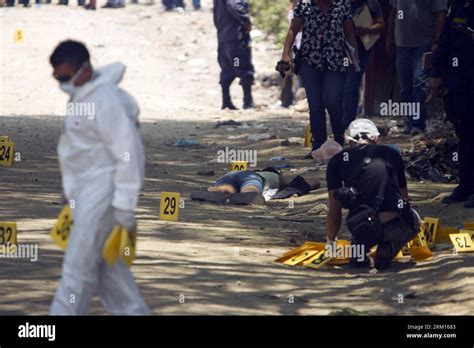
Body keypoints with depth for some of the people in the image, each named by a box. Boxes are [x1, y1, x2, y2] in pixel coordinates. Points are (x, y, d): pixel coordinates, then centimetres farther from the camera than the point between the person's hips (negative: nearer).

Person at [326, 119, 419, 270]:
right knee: (413, 222, 34)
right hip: (396, 228, -2)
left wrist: (330, 242, 41)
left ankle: (360, 248, 11)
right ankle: (387, 249, 7)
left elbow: (334, 211, 21)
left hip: (362, 230, 2)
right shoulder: (392, 154, 22)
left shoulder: (337, 161, 18)